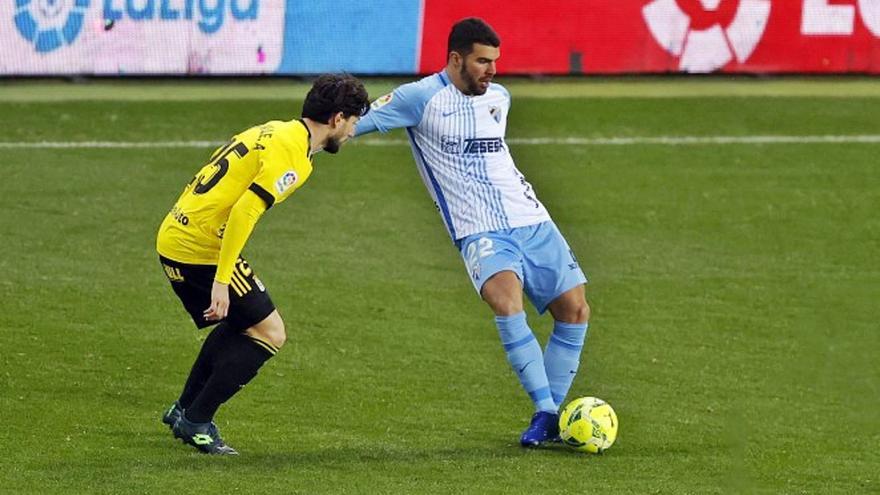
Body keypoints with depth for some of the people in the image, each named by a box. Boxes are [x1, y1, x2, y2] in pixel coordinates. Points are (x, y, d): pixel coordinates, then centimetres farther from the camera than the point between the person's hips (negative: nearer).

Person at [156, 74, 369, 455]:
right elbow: (244, 211, -24)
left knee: (239, 324, 26)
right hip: (203, 248, -10)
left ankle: (184, 410, 28)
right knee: (270, 333, 0)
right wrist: (221, 281, -25)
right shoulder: (290, 153, -15)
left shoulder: (276, 131, 15)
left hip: (172, 238, 10)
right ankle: (196, 422, 0)